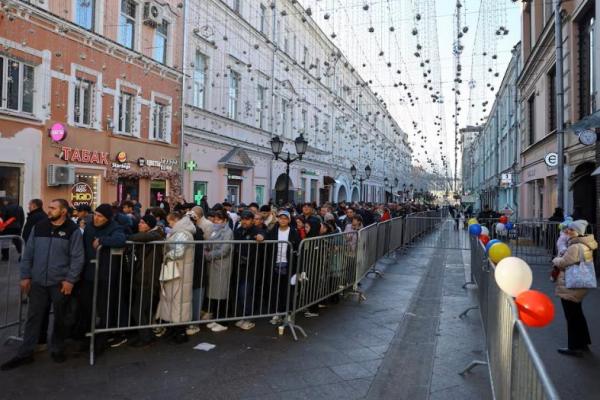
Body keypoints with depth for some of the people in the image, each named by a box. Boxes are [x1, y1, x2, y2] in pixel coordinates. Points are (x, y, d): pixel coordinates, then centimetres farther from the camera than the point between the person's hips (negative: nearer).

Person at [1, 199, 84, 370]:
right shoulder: (39, 227, 5)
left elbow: (77, 258, -9)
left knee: (60, 318, 9)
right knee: (33, 317, 8)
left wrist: (70, 280, -14)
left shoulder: (72, 230, -7)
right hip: (38, 282, 3)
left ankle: (57, 349, 26)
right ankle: (25, 353, 19)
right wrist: (25, 276, 4)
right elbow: (28, 253, 9)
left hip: (61, 283, -3)